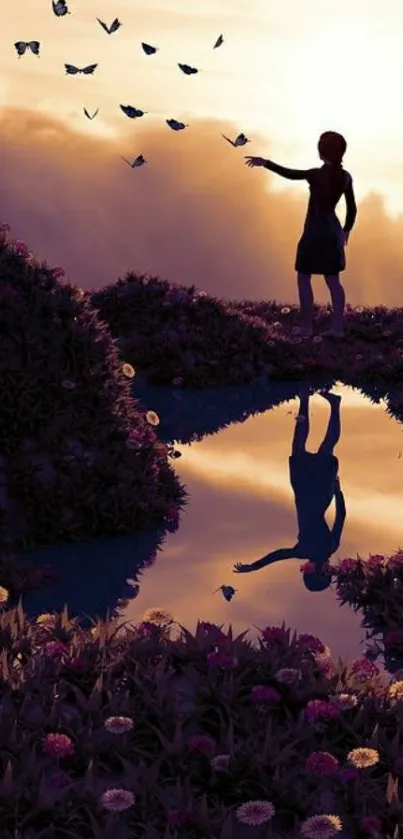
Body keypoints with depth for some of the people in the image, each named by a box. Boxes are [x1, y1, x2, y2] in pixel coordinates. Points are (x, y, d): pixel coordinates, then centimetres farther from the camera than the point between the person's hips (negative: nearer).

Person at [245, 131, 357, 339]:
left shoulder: (318, 174, -17)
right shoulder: (345, 177, 2)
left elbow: (290, 174, -25)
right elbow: (352, 208, 9)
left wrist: (265, 162, -20)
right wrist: (346, 230, 21)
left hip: (314, 232, -6)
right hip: (333, 232, 6)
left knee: (304, 279, 3)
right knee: (333, 281, 9)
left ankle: (306, 327, 1)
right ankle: (337, 327, 7)